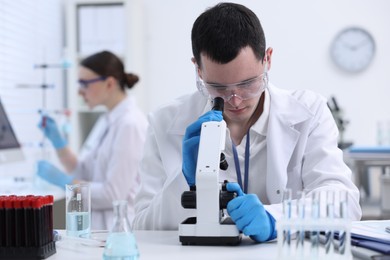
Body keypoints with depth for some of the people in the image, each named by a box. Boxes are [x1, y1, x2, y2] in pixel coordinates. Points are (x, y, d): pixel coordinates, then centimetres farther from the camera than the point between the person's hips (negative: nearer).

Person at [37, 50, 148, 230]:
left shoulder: (130, 124, -16)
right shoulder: (107, 121, 12)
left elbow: (114, 193, -19)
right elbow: (83, 174, 14)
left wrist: (62, 180, -16)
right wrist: (57, 140, 4)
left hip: (119, 228, -8)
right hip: (97, 222, 8)